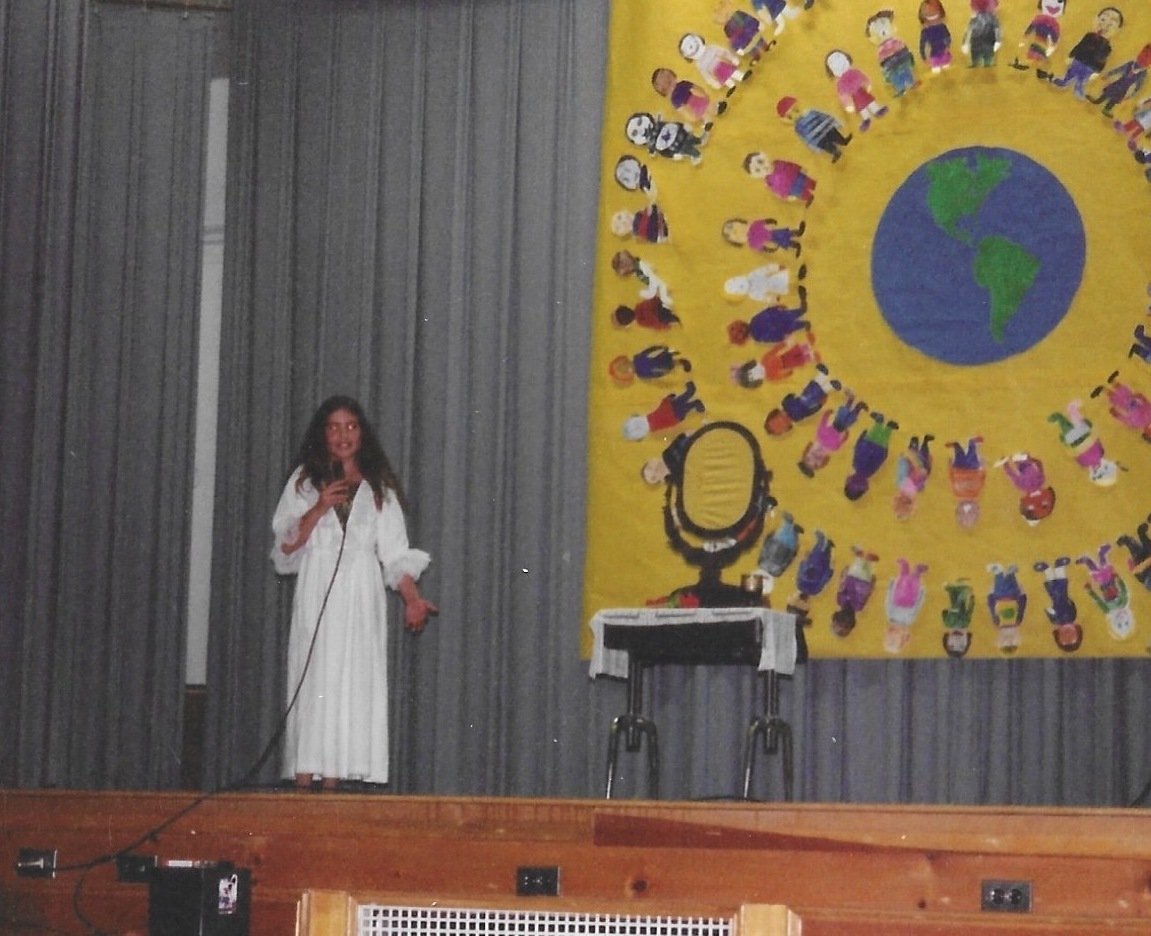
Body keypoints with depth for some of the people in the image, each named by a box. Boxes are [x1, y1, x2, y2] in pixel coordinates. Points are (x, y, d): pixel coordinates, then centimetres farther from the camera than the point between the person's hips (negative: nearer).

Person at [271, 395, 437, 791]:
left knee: (350, 687, -5)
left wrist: (412, 599, -4)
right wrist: (318, 510, -9)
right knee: (311, 684, -8)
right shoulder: (304, 482, 12)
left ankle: (332, 780, -7)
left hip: (361, 599, 1)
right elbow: (284, 549, 5)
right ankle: (303, 782, -11)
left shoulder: (379, 488, 14)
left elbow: (394, 552, 9)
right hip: (316, 598, -1)